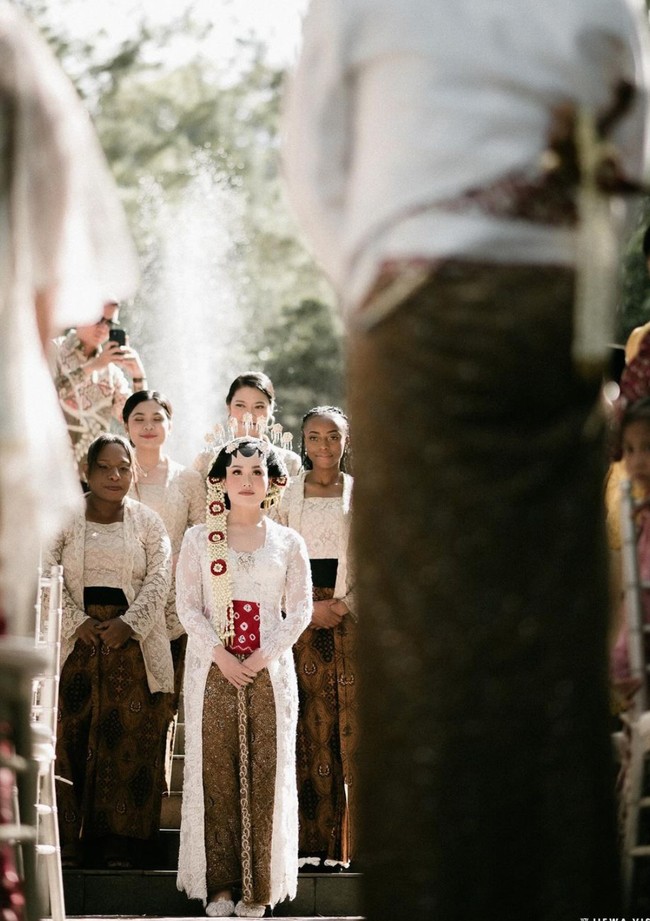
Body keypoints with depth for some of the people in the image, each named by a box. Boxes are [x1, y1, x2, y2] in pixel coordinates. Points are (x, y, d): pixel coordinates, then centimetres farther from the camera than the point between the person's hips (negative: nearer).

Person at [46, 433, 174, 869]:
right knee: (71, 733, -4)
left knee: (130, 735, -2)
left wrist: (128, 623, -14)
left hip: (132, 640, 0)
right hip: (78, 637, 0)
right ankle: (69, 839, 0)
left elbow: (159, 579, 0)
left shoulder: (148, 522, 9)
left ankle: (120, 841, 1)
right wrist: (78, 621, -14)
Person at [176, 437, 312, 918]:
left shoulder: (288, 543, 8)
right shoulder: (199, 539, 6)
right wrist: (222, 656, -11)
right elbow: (187, 606, 1)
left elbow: (300, 609, 4)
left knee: (266, 773, -3)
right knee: (216, 773, -2)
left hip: (269, 670, 0)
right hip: (213, 669, 0)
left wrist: (263, 657, -9)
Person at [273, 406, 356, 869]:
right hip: (297, 617, 0)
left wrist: (340, 606, -10)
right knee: (307, 726, -4)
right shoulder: (287, 494, 9)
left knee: (348, 722, -7)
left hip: (349, 616, 0)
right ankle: (310, 842, -3)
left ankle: (344, 841, -5)